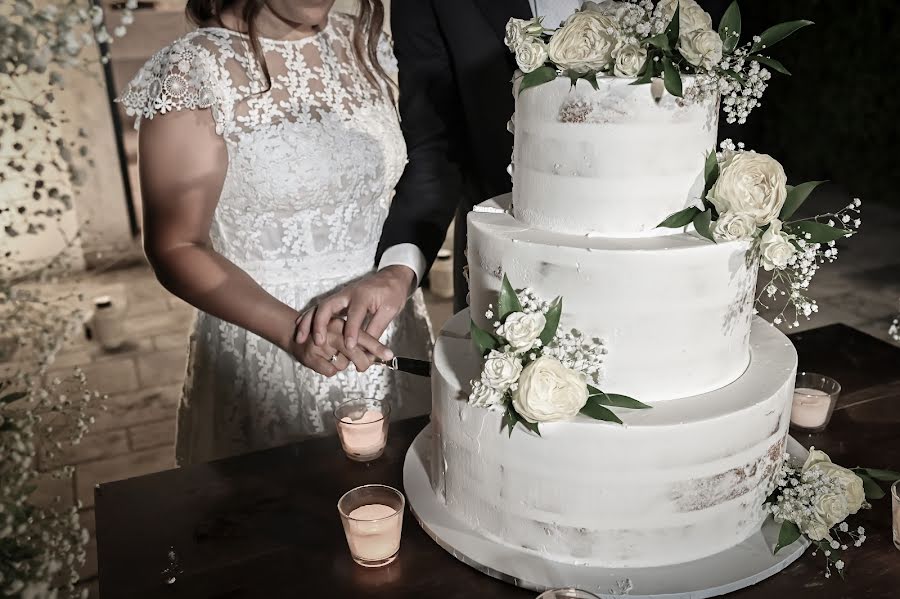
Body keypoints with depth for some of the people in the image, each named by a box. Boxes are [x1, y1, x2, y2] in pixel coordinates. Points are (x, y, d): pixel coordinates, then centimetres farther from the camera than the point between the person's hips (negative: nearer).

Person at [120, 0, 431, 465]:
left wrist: (398, 276, -7)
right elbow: (175, 248, -13)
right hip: (266, 344, -4)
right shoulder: (192, 73, -13)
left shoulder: (362, 43, 3)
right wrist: (292, 329, -26)